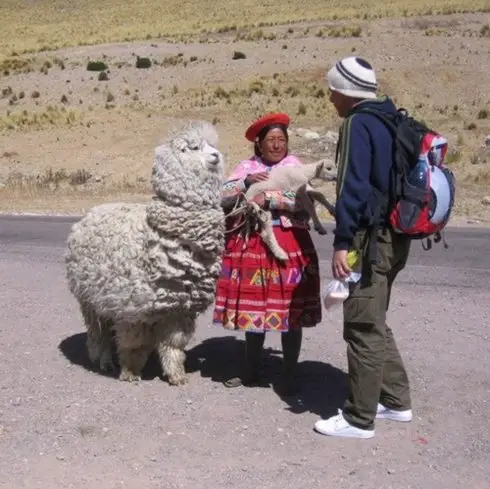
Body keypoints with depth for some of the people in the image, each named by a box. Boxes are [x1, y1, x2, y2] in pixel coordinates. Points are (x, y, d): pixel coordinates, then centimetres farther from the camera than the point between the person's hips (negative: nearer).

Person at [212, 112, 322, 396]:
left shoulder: (295, 167, 5)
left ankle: (290, 375, 14)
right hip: (250, 245, 2)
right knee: (252, 308, 9)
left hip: (288, 246, -2)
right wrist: (247, 182, -15)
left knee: (289, 312, 0)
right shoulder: (247, 167, 10)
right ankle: (252, 371, 26)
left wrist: (269, 200, -18)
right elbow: (223, 198, -2)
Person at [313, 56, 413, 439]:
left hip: (372, 237, -10)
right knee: (374, 322, 20)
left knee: (363, 327, -2)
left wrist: (342, 242, -20)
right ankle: (395, 400, 28)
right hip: (396, 236, 10)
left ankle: (359, 418, 7)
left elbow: (353, 187, -19)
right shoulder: (393, 120, 16)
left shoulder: (358, 123, -12)